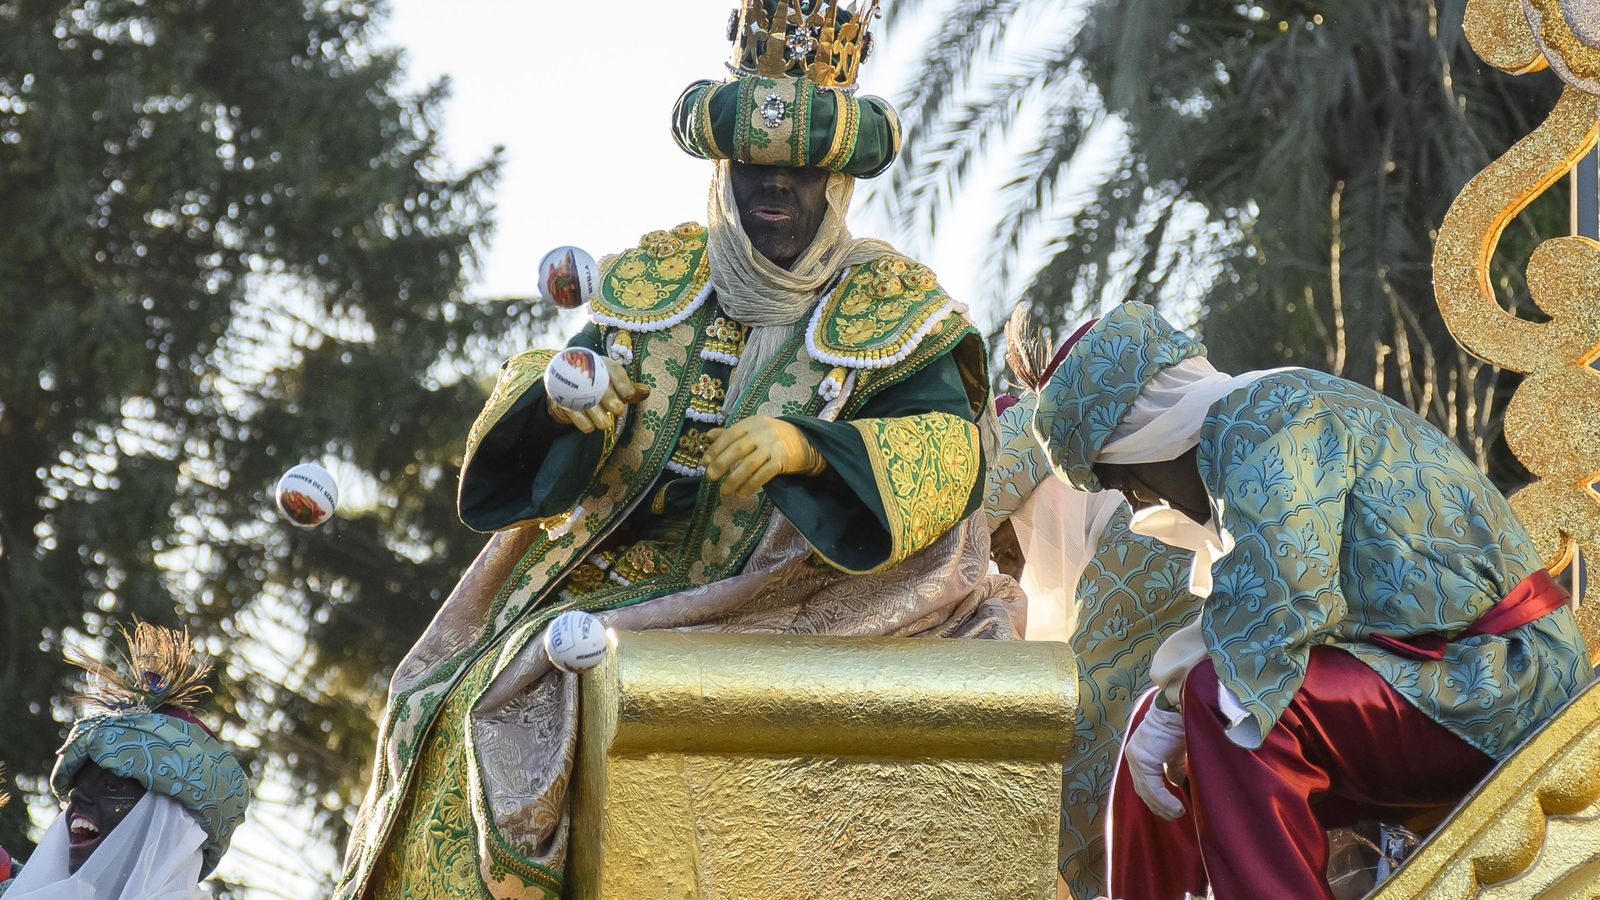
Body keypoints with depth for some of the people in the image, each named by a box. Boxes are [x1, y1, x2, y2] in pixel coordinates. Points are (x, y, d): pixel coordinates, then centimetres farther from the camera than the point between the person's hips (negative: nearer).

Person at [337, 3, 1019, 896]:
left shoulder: (892, 308, 1)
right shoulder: (652, 283, 10)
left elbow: (952, 455, -14)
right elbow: (546, 465, 8)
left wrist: (807, 447, -31)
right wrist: (560, 395, -18)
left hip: (791, 608, -3)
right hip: (622, 581, 4)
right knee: (480, 717, -17)